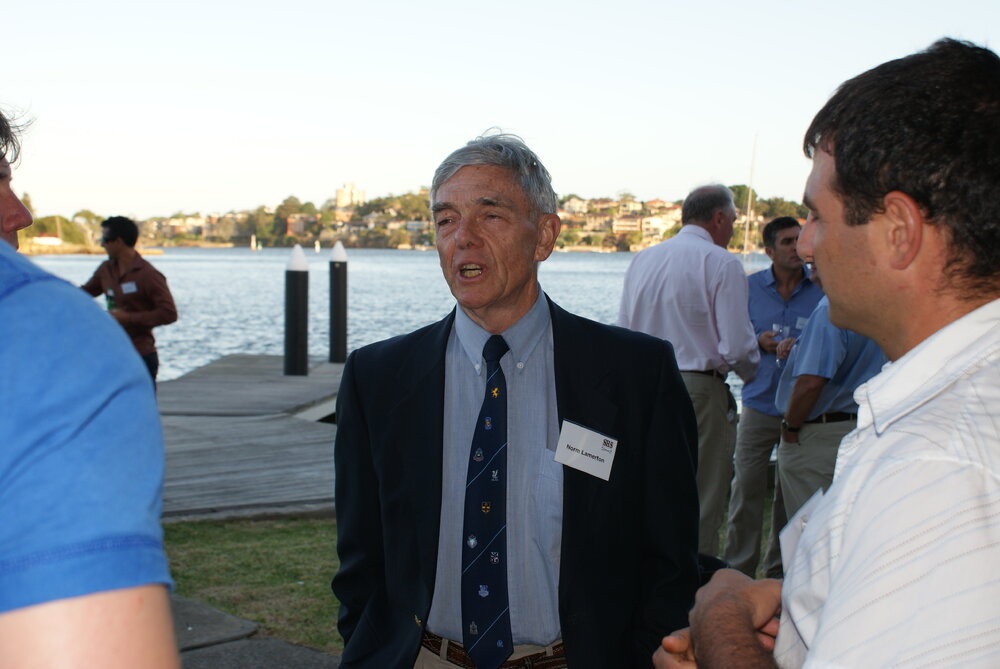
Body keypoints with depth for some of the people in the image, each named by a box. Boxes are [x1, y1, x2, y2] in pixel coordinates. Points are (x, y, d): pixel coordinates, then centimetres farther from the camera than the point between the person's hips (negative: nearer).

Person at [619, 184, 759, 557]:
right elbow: (737, 346, -13)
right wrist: (750, 371, 6)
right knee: (702, 504, 0)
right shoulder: (722, 264, -8)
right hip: (699, 390, -6)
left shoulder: (642, 260, 10)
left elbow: (622, 331, 12)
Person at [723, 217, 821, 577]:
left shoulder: (822, 288, 1)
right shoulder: (750, 287, 5)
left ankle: (779, 568, 22)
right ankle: (738, 570, 7)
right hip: (760, 403, 0)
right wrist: (758, 341, -9)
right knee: (746, 487, -4)